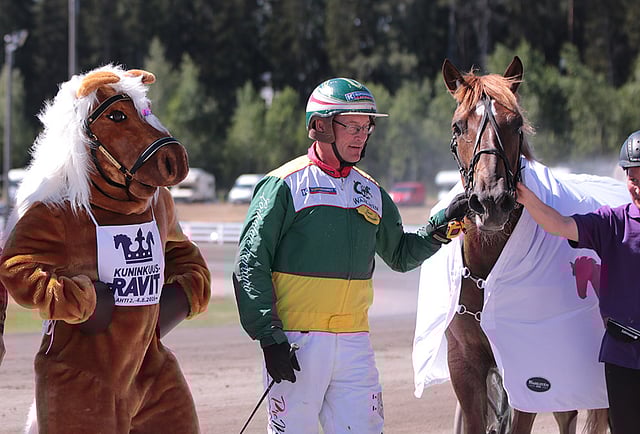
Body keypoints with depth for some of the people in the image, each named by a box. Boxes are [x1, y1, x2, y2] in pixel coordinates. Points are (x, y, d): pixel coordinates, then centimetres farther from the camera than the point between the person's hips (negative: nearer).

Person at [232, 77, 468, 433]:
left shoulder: (371, 192, 13)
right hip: (296, 339, -5)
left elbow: (400, 255, 24)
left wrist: (439, 227, 6)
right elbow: (251, 264, -7)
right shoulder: (285, 186, -5)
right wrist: (269, 336, -14)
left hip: (354, 342, 5)